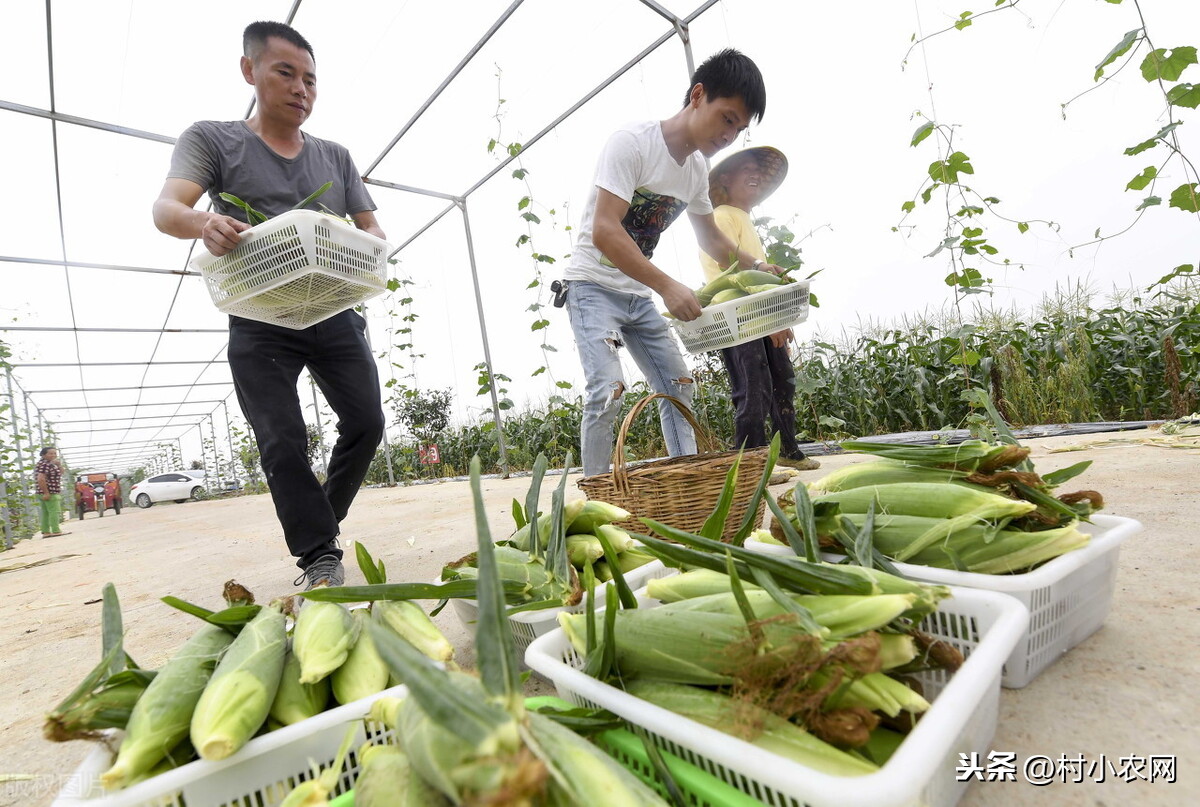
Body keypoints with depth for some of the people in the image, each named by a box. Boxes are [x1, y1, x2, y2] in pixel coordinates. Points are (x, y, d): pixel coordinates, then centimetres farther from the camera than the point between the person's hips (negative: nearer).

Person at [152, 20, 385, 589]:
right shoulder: (212, 140, 6)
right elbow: (166, 208, -8)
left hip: (335, 314, 3)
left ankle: (317, 521, 21)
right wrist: (203, 224, -33)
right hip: (261, 324, -3)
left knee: (366, 420, -3)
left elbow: (371, 227, 11)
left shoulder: (336, 157, 15)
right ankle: (320, 555, 4)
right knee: (282, 442, -8)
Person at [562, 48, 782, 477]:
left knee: (678, 386, 5)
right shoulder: (632, 142, -17)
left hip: (638, 293, 8)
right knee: (608, 390, -21)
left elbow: (711, 238, 20)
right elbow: (603, 232, -29)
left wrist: (758, 267, 4)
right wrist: (667, 286, -35)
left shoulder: (698, 168, 6)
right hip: (593, 285, -7)